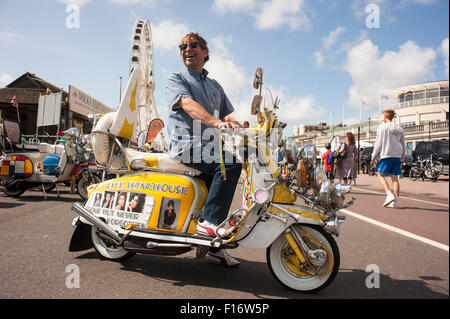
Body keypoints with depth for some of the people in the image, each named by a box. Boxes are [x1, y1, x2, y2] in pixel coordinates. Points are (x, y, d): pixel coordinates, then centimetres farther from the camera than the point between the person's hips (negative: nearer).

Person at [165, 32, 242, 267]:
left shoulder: (215, 86, 27)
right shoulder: (175, 79, 6)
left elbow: (227, 114, 20)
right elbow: (188, 104, -15)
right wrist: (217, 122, -33)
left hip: (209, 146, 7)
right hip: (186, 145, -7)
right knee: (230, 161, -28)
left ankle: (215, 248, 15)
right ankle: (209, 220, -22)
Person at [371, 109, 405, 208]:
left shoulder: (382, 127, -4)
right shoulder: (399, 129, 15)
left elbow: (378, 143, -6)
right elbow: (403, 145, 18)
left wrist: (374, 156, 3)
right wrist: (402, 158, 25)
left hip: (386, 155, -5)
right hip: (397, 156, 6)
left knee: (381, 175, 5)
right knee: (395, 178, 5)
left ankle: (390, 195, -13)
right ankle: (395, 201, 4)